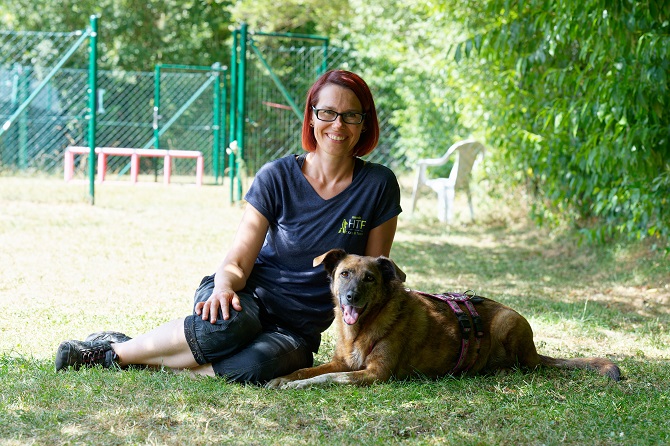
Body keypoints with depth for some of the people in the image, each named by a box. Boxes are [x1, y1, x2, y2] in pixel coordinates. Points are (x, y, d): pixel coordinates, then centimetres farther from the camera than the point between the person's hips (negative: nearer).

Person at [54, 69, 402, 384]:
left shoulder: (379, 186, -3)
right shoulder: (276, 177, -5)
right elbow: (239, 260, -7)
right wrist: (224, 287, -30)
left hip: (299, 329, 1)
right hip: (252, 296, 0)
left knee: (257, 365, -37)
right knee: (226, 324, -40)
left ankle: (120, 354, -21)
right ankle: (118, 348, -17)